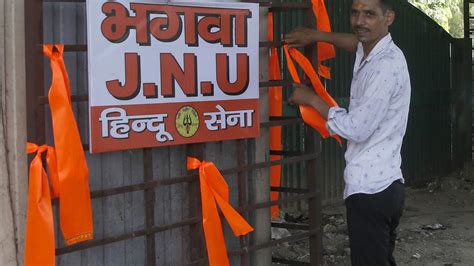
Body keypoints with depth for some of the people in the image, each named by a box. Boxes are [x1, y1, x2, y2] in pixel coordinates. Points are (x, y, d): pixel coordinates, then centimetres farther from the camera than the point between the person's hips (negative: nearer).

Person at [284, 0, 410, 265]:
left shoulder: (387, 66, -18)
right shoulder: (373, 53, 11)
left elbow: (357, 129, -19)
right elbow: (359, 42, 37)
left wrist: (313, 100, -6)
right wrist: (317, 36, 26)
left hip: (370, 188, -10)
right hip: (383, 185, 10)